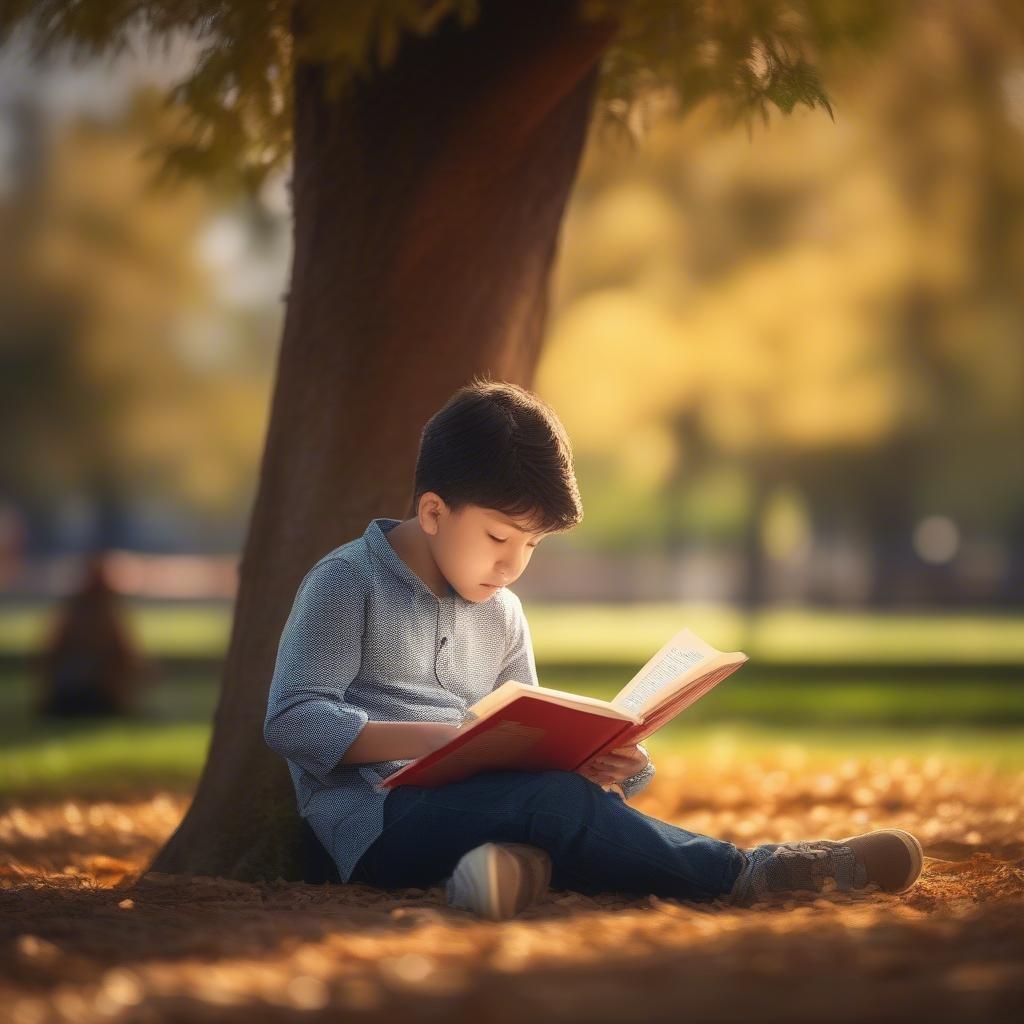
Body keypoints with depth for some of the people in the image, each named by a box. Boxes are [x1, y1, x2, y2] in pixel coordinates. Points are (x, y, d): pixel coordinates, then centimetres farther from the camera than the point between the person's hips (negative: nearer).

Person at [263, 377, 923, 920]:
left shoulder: (502, 619, 21)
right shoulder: (349, 583, -1)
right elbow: (293, 720, -11)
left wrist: (591, 762, -2)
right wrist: (435, 737, -23)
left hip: (467, 803, 8)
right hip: (376, 818, -8)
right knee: (558, 800, -29)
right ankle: (746, 874, -24)